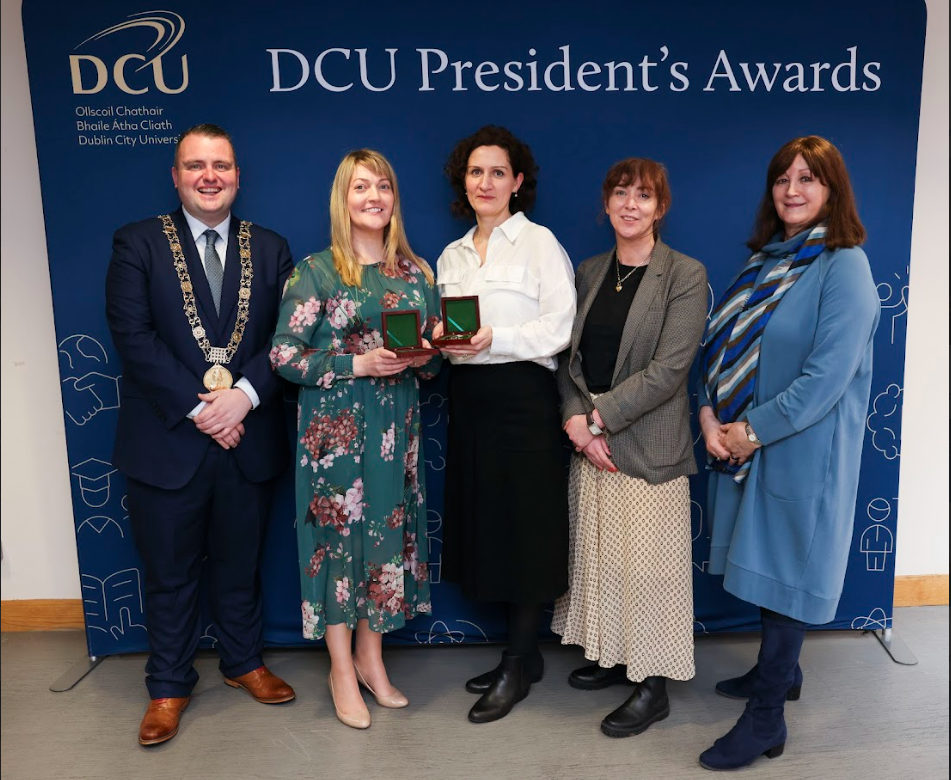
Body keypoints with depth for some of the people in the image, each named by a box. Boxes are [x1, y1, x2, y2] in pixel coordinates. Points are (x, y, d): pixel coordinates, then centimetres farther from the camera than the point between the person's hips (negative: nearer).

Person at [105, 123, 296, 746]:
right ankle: (170, 685, 32)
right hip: (167, 441, -1)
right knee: (171, 573, 12)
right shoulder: (139, 244, 1)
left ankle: (244, 662, 38)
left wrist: (243, 394, -16)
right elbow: (133, 335, -10)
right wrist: (197, 408, -16)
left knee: (240, 564, 17)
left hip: (249, 439, 2)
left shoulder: (271, 250, 7)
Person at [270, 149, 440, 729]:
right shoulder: (316, 271, -5)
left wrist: (422, 358, -10)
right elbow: (283, 355, -8)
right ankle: (342, 669, 22)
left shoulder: (417, 272, 8)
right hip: (336, 425, -4)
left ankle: (371, 658, 29)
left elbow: (435, 355, 13)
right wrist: (358, 364, -18)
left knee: (389, 529, 10)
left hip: (397, 424, 4)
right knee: (339, 533, 3)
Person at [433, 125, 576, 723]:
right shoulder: (452, 256, 17)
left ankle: (518, 667, 15)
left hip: (523, 396, -6)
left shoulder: (540, 243, -2)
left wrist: (494, 339, -22)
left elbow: (560, 327, -10)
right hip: (470, 399, 7)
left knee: (524, 529, 0)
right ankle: (524, 653, 27)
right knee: (486, 523, 10)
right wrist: (440, 339, -4)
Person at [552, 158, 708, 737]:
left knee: (647, 564, 2)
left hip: (649, 445, -5)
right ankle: (614, 659, 34)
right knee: (599, 554, 15)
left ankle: (653, 688, 20)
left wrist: (599, 416, -16)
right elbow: (571, 355, 7)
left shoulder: (685, 275, -7)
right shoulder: (590, 272, 10)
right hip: (590, 444, 6)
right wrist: (575, 418, -9)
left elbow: (668, 369, -15)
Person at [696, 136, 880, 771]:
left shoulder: (844, 266, -12)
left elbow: (827, 375, -20)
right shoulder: (766, 260, 11)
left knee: (785, 573, 2)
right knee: (763, 562, 17)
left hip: (803, 450, -7)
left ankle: (766, 719, 15)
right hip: (745, 446, 7)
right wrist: (709, 414, -6)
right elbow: (723, 342, 8)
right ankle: (781, 670, 39)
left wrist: (752, 430, -17)